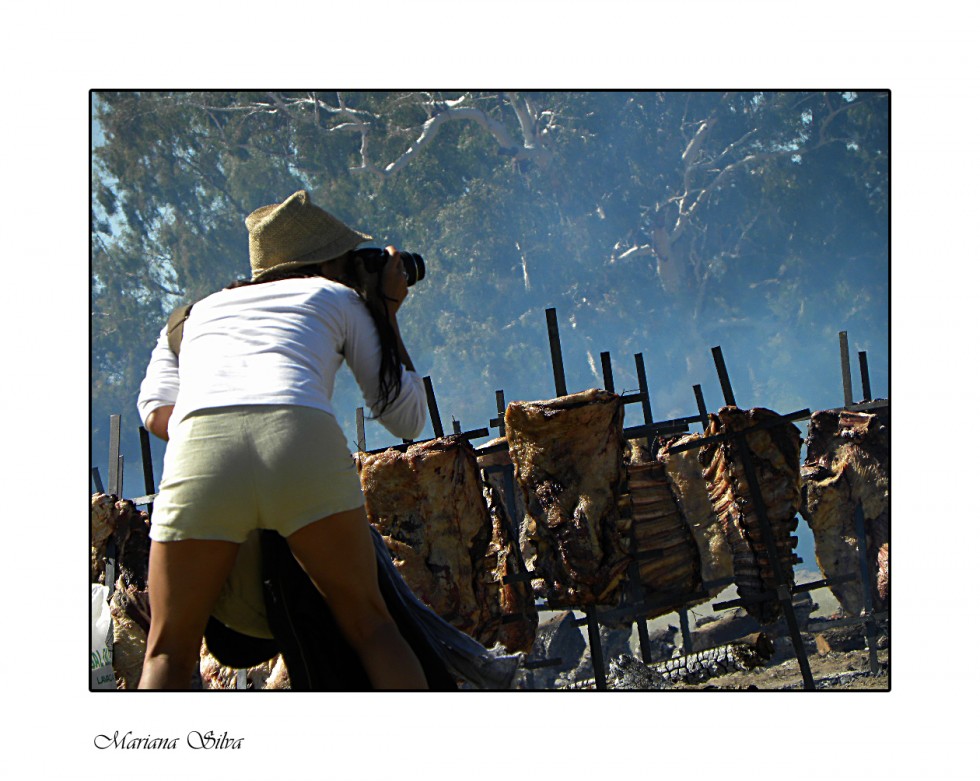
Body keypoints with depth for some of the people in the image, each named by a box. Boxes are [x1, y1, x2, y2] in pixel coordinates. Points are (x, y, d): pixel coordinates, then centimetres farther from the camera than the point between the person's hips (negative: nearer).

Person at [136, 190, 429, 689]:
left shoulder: (196, 313, 37)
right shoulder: (339, 298, 32)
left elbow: (157, 412, 20)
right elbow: (407, 419, 35)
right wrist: (387, 311, 44)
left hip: (199, 451, 1)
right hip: (306, 445, -1)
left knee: (169, 654, 15)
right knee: (368, 627, 18)